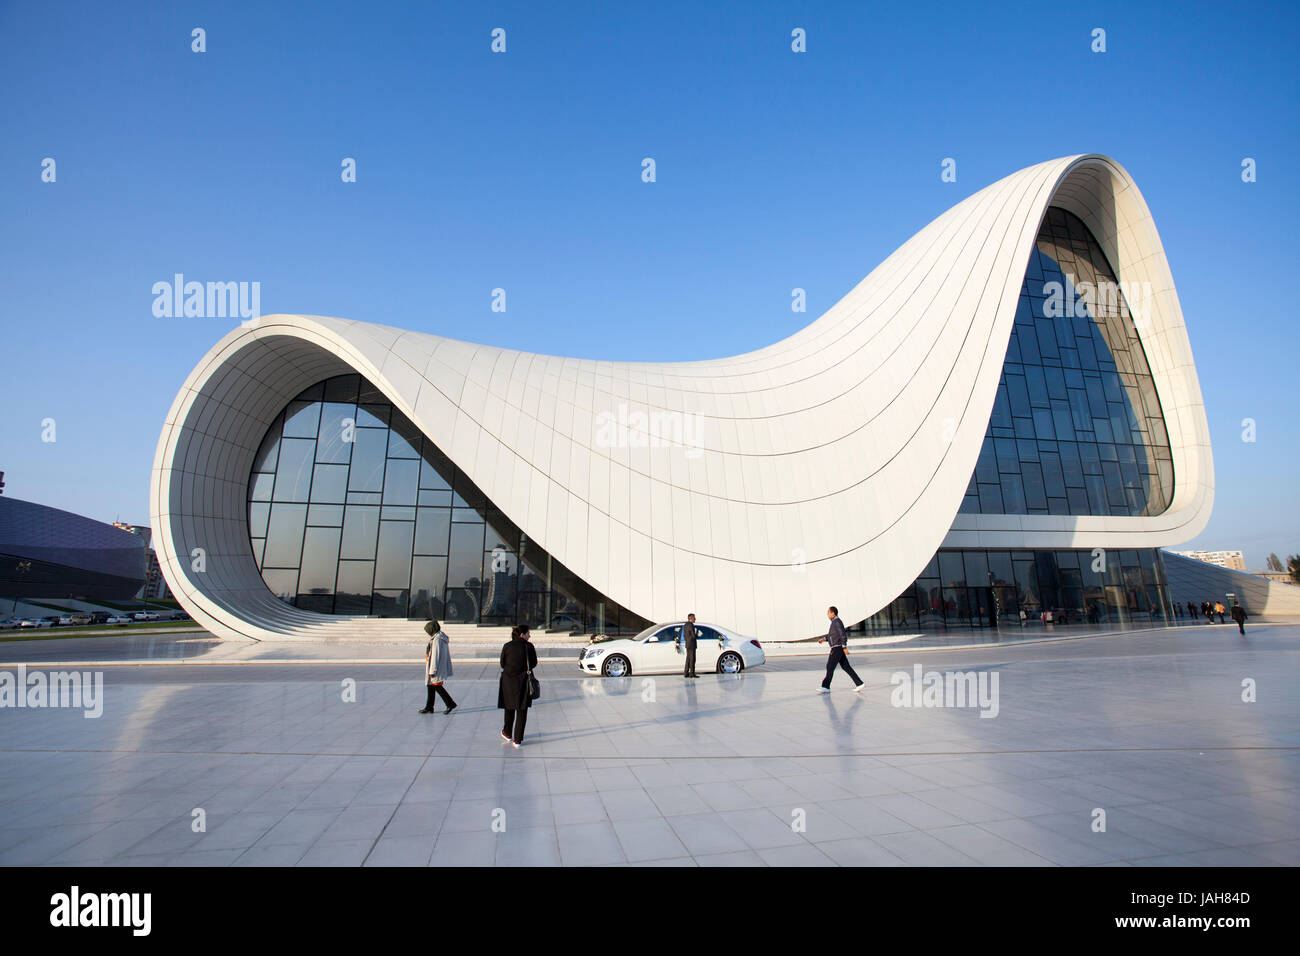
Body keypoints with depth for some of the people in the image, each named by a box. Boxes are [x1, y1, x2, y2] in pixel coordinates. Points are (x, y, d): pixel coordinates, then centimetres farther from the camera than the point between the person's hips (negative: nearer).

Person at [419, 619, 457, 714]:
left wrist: (432, 671, -19)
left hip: (436, 667, -10)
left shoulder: (437, 639, -20)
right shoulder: (441, 637, 11)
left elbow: (435, 655, -21)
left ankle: (450, 703, -1)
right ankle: (429, 707, 20)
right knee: (430, 686, 14)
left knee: (437, 686, -4)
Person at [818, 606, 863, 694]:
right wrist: (824, 639, 14)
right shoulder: (834, 622, 16)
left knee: (830, 667, -7)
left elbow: (843, 635, -20)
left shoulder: (837, 622, -15)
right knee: (846, 667, 10)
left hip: (837, 648, -10)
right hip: (836, 648, 10)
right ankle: (859, 684, 11)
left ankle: (826, 687, -5)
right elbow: (831, 635, 25)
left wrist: (845, 648, -22)